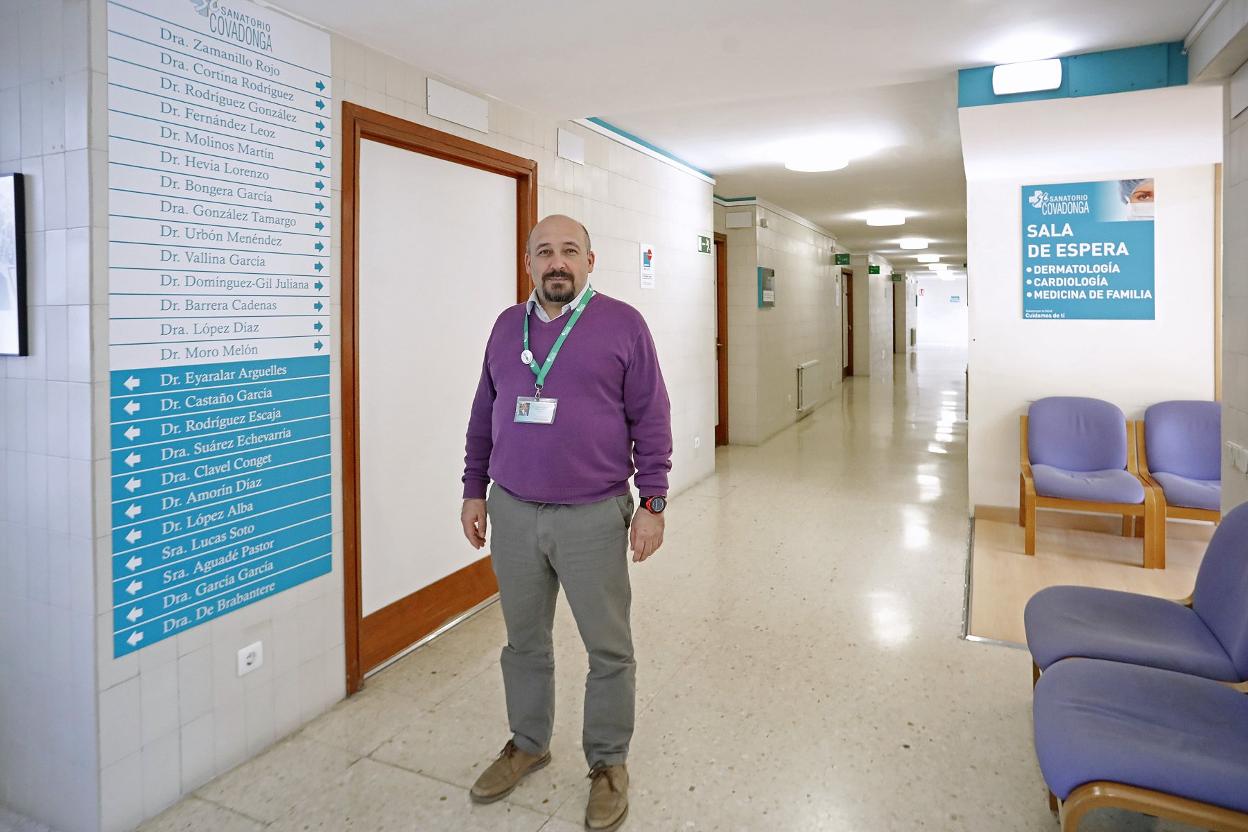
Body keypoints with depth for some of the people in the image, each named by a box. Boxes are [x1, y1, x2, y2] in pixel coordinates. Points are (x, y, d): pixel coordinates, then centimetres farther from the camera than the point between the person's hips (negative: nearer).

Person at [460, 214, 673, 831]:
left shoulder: (622, 324, -4)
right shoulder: (507, 326, 8)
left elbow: (650, 420, -4)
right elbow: (483, 416, 14)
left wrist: (652, 504, -8)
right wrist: (474, 490, 11)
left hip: (593, 518, -3)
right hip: (512, 514, 4)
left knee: (608, 649, 8)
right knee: (524, 641, 17)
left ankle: (608, 763, 29)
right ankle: (527, 745, 39)